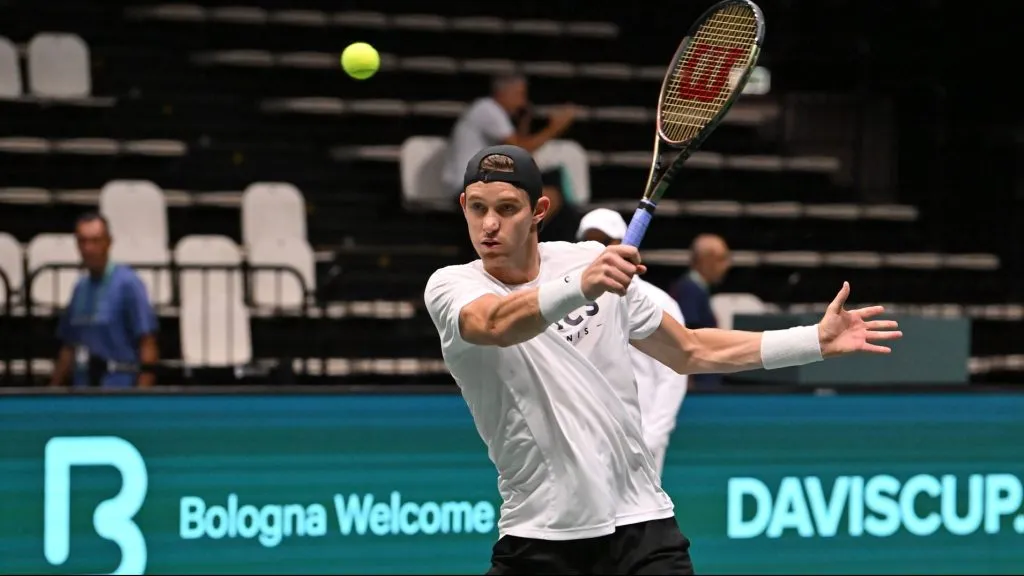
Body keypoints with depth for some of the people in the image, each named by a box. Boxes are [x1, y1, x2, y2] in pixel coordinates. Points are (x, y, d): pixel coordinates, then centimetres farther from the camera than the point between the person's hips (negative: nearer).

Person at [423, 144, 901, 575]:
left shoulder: (592, 261, 4)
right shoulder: (450, 286, -7)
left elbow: (689, 352, 17)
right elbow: (496, 324, -32)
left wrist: (817, 340, 13)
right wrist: (579, 287, -50)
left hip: (640, 526, 2)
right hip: (538, 537, -2)